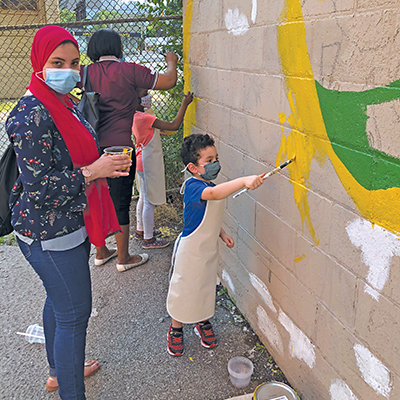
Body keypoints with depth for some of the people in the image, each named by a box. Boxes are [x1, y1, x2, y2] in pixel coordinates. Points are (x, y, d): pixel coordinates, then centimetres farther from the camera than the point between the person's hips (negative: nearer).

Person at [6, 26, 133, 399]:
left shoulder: (66, 105, 8)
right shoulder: (30, 115, -22)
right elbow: (38, 188, -23)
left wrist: (106, 162, 7)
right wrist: (92, 171, -23)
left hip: (69, 224, 10)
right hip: (50, 234, -10)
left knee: (58, 300, 24)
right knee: (74, 314, 1)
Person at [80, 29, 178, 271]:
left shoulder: (87, 72, 5)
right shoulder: (128, 70, -7)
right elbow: (169, 81, -3)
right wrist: (171, 62, 17)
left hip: (93, 148, 5)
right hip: (119, 148, -5)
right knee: (120, 203, 6)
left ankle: (101, 253, 33)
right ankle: (123, 258, 21)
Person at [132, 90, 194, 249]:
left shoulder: (135, 117, 5)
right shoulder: (144, 118, -25)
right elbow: (174, 126, -28)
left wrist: (157, 132, 20)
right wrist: (184, 103, -22)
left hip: (142, 163, 10)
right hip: (148, 165, -10)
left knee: (144, 198, 21)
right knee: (149, 201, 1)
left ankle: (140, 231, 35)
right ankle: (148, 239, 13)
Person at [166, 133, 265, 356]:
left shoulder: (211, 186, 3)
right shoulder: (192, 186, -25)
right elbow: (213, 194, -48)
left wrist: (222, 233, 9)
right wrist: (244, 181, -56)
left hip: (210, 248, 8)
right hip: (191, 250, -8)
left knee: (207, 285, 21)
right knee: (184, 288, 8)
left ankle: (203, 321, 43)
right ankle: (176, 328, 30)